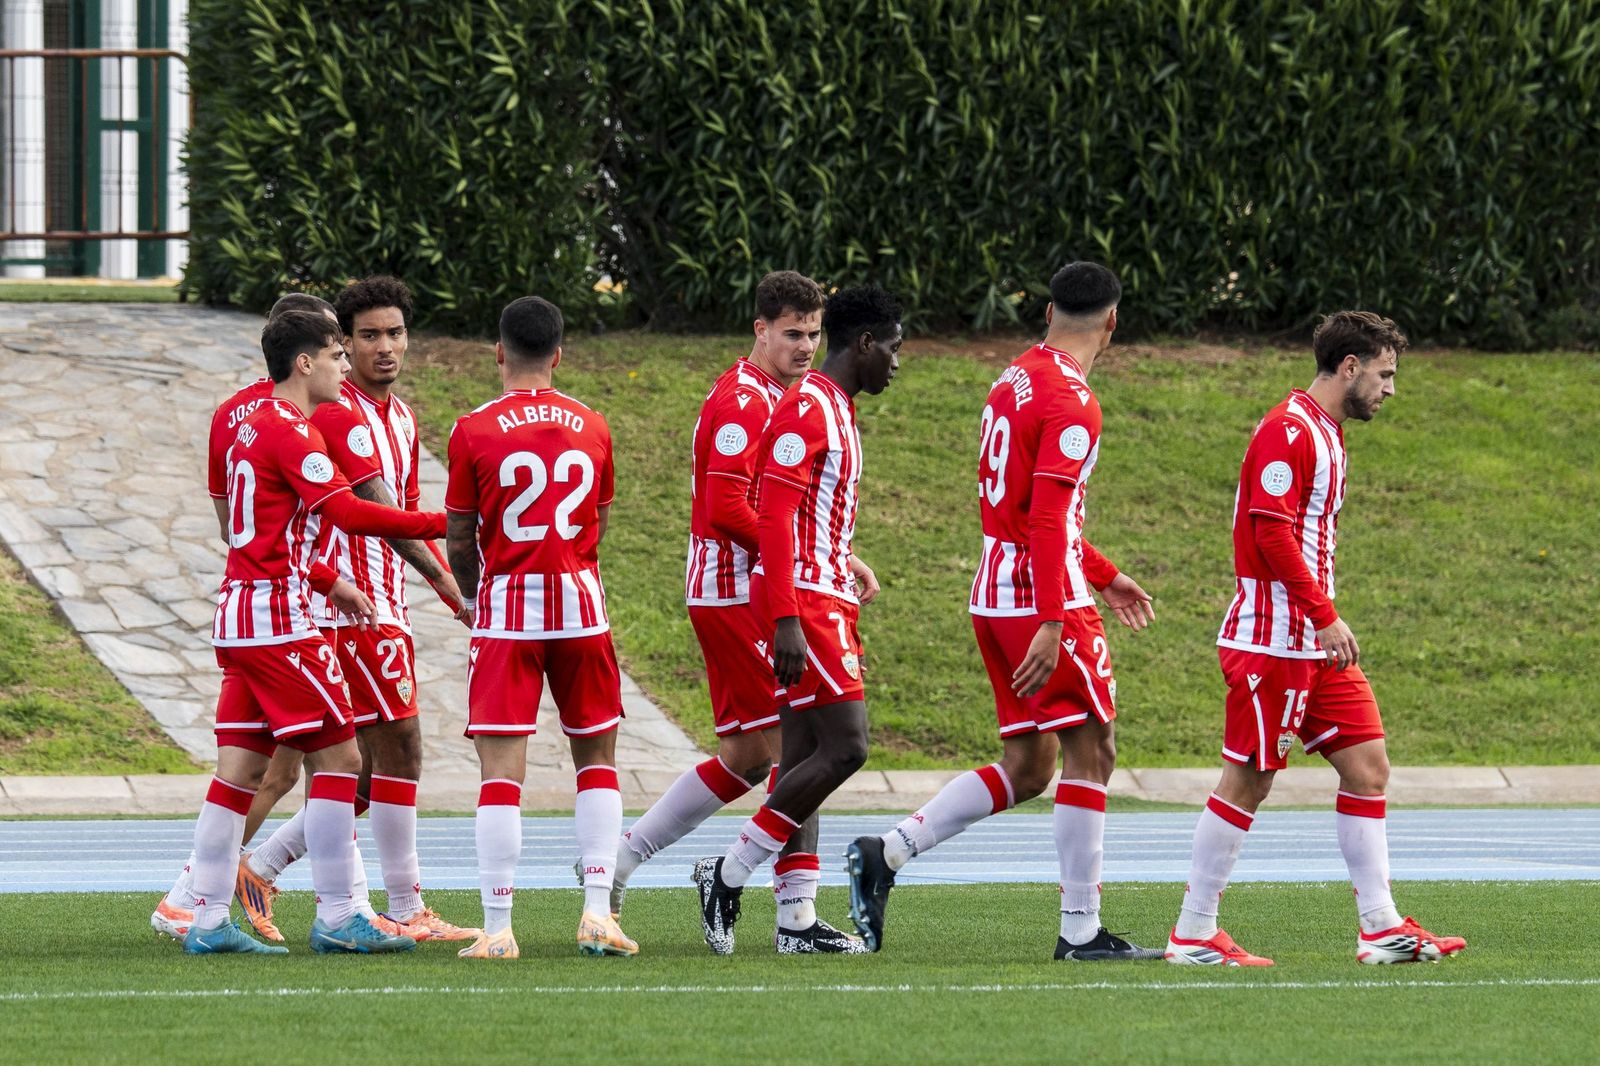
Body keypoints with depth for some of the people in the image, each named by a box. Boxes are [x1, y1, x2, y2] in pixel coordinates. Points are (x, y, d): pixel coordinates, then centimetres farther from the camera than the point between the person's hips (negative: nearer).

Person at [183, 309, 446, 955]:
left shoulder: (254, 425, 17)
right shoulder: (290, 432, -12)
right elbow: (349, 514, -22)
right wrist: (443, 524, -20)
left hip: (238, 612, 10)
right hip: (277, 617, -10)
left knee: (239, 768, 7)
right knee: (338, 756, -6)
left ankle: (207, 921, 5)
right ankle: (336, 918, -7)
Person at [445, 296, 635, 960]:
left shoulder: (473, 432, -4)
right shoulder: (592, 428, 5)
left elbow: (460, 542, 0)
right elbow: (596, 528, 13)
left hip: (506, 604, -2)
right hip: (580, 604, 2)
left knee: (501, 767, -3)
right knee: (595, 756, 14)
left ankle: (497, 929, -8)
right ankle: (598, 911, 4)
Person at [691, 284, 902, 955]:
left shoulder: (836, 410, 19)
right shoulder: (806, 409, -12)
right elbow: (774, 516, -19)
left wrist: (843, 617, 25)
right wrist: (788, 621, -24)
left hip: (822, 600, 10)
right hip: (802, 600, -10)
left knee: (805, 757, 8)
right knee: (844, 747, -13)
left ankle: (798, 919, 8)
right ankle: (728, 875, -9)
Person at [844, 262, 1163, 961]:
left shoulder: (1014, 382, 15)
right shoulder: (1072, 403, -14)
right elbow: (1047, 520, -22)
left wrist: (1102, 576, 32)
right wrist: (1052, 623, -26)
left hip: (994, 591, 9)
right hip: (1042, 595, -9)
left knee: (1027, 767, 11)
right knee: (1090, 751, -2)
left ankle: (885, 854, 2)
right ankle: (1081, 931, -2)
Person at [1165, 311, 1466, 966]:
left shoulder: (1326, 434, 17)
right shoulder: (1287, 432, -14)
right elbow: (1272, 533, -21)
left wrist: (1324, 621, 16)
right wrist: (1325, 616, -21)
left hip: (1314, 643, 10)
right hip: (1272, 637, -10)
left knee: (1367, 763, 5)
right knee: (1248, 780, -5)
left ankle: (1381, 926, 7)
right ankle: (1193, 935, 1)